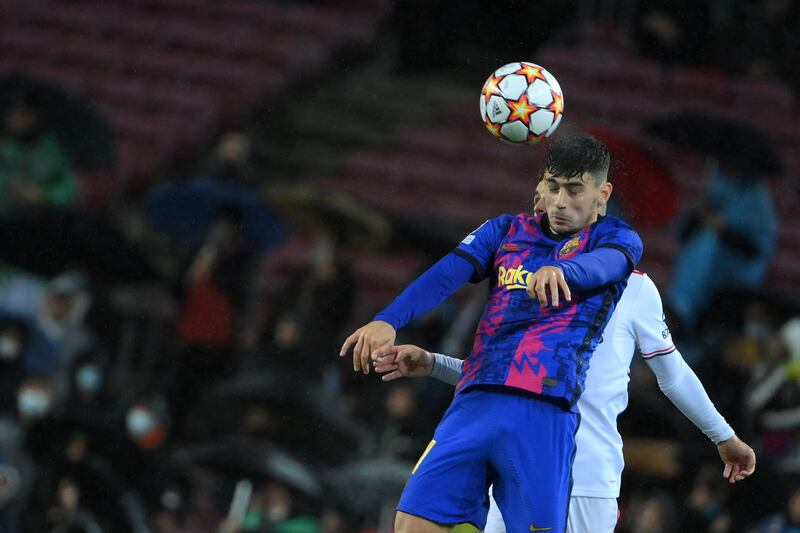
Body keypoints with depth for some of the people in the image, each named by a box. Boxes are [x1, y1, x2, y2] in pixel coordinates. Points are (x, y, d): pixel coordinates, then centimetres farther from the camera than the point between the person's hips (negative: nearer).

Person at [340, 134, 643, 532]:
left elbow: (603, 265, -16)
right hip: (473, 403, 3)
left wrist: (559, 269, -40)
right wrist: (387, 321, -15)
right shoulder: (506, 231, 19)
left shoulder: (615, 238, 9)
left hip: (543, 413, -3)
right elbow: (446, 275, 3)